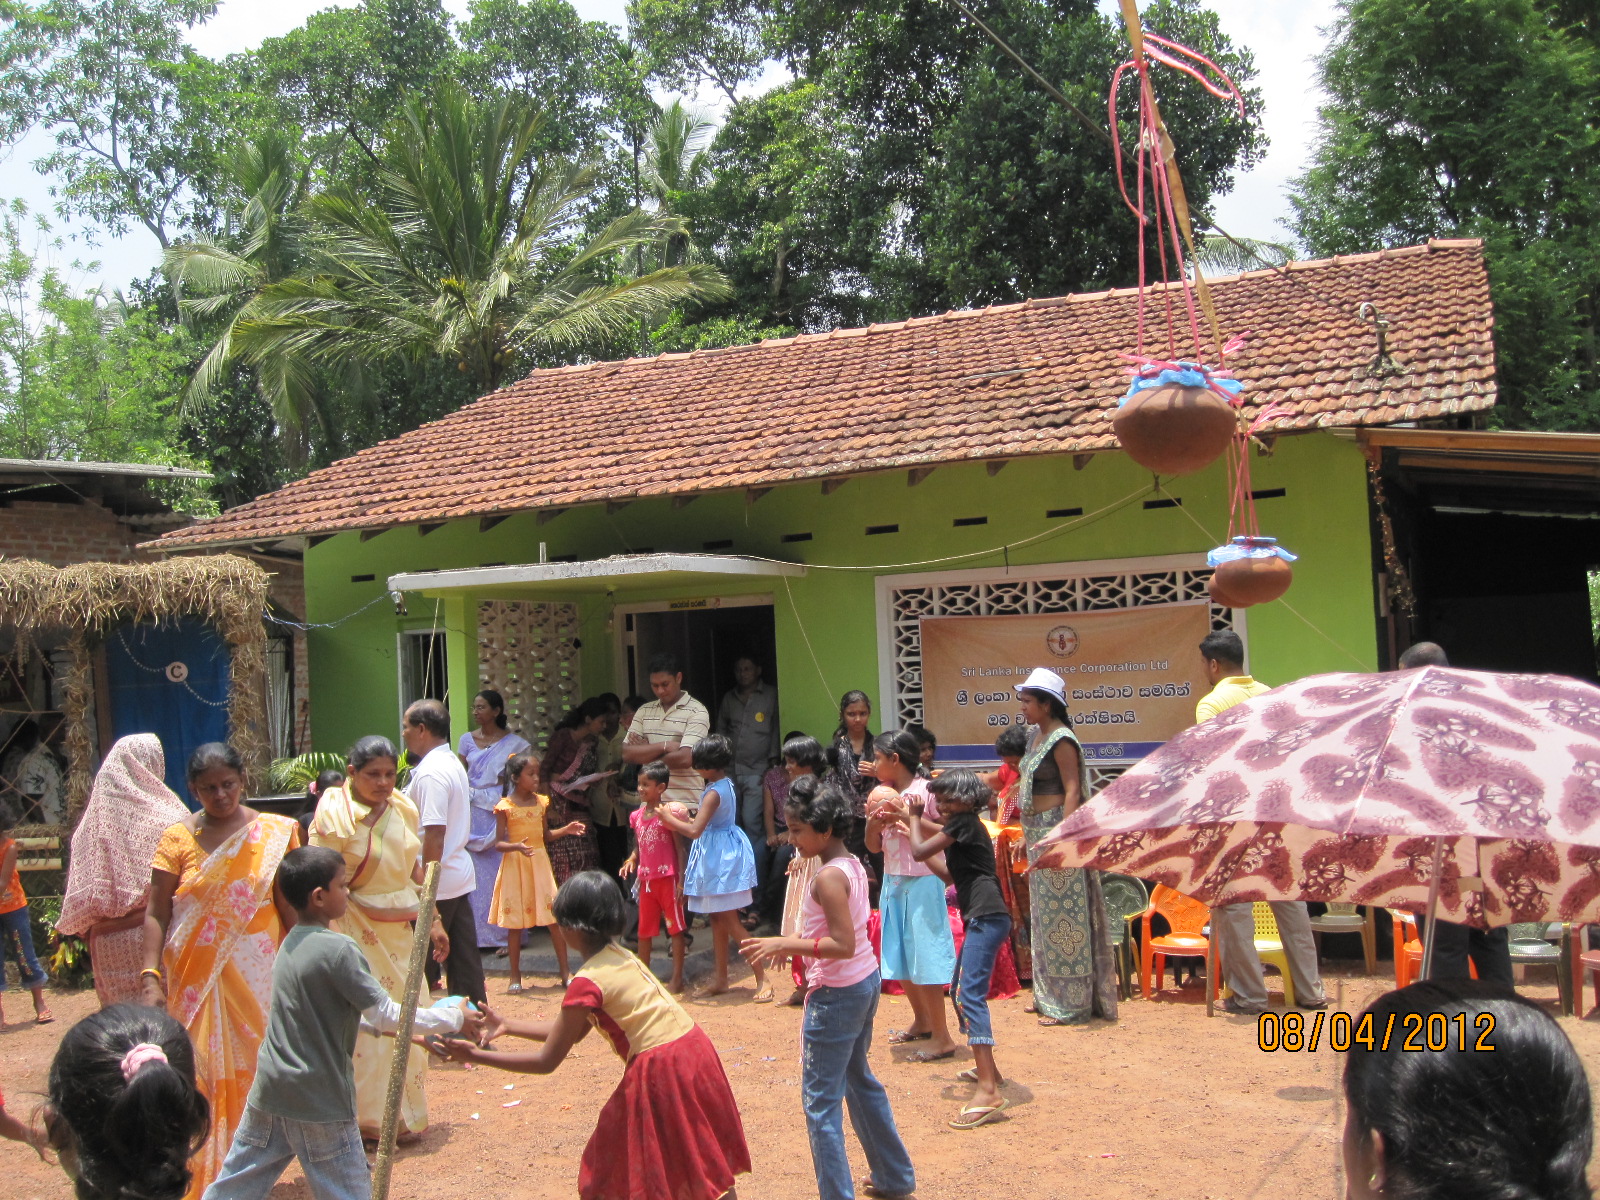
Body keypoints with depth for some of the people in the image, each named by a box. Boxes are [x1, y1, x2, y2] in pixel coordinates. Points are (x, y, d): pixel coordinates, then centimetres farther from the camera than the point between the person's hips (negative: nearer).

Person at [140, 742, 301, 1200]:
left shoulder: (273, 833, 2)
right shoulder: (178, 839, 0)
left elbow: (290, 905, 2)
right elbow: (156, 915, -2)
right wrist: (151, 978, -12)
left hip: (257, 974, 0)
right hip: (196, 977, 0)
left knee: (256, 1066, 3)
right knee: (204, 1072, 2)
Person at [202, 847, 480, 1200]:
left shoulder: (290, 944, 7)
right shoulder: (338, 949, -18)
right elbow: (385, 1015, -15)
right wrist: (456, 1019, -5)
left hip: (269, 1091, 8)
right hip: (320, 1100, -8)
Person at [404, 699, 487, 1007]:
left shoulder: (430, 773, -17)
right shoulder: (453, 764, 12)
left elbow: (434, 834, -22)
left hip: (437, 880, -9)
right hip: (459, 876, 9)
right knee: (463, 955, 11)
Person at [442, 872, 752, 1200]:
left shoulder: (588, 982, -15)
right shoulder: (620, 957, 10)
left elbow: (546, 1062, -10)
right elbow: (575, 1031, 18)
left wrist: (475, 1055, -3)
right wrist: (507, 1025, 21)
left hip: (659, 1068, -8)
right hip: (693, 1048, 8)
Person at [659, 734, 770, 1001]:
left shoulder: (714, 793, -22)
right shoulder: (726, 784, 8)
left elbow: (694, 831, -26)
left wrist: (669, 818, -13)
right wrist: (683, 817, 8)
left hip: (720, 857, -10)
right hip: (719, 856, 10)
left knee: (729, 921, -6)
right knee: (717, 918, 15)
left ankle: (762, 979, -4)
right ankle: (721, 978, 23)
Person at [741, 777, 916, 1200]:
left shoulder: (827, 877, -22)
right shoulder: (854, 865, 5)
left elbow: (843, 946, -26)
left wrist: (783, 944, -23)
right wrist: (796, 942, 11)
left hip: (836, 993, -10)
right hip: (866, 982, 10)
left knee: (820, 1098, -1)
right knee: (859, 1080, 24)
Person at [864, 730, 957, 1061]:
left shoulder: (924, 791, -12)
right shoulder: (882, 796, 8)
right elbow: (873, 847, 10)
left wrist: (908, 817, -23)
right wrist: (872, 822, -10)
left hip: (922, 882, -8)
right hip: (893, 881, 8)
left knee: (924, 957, -6)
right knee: (900, 958, 15)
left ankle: (942, 1037, 1)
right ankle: (921, 1021, 32)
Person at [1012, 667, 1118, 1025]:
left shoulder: (1061, 740, -14)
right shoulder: (1038, 736, 13)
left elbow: (1072, 790, -19)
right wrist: (1027, 835, 20)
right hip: (1038, 832, 10)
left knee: (1062, 915, -4)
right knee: (1045, 914, 14)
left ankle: (1070, 1003, 3)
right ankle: (1050, 995, 23)